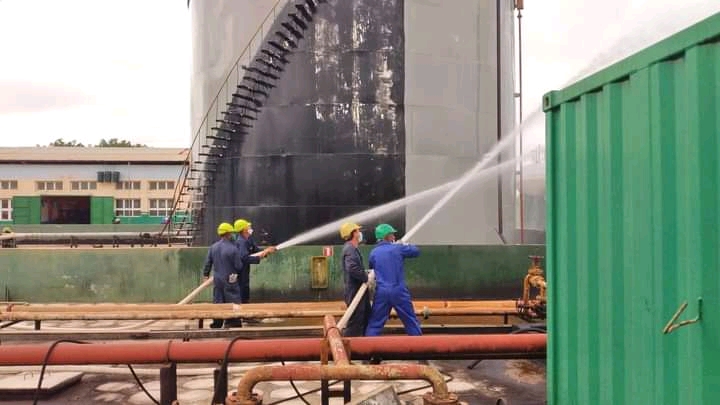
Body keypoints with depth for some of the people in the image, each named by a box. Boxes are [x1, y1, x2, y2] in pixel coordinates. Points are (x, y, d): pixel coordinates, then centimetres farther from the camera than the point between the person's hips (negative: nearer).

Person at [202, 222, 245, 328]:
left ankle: (216, 324, 22)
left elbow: (208, 263, 7)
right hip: (230, 280, -6)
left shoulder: (213, 247, -1)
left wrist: (205, 275, 21)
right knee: (233, 303, 5)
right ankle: (231, 323, 8)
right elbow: (239, 266, -13)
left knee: (218, 302, 15)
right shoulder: (233, 249, -18)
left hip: (217, 279, 6)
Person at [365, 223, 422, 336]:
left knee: (374, 324, 6)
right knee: (411, 321, 10)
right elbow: (416, 251, 9)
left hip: (381, 292, 2)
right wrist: (406, 245, 25)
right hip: (399, 291, -2)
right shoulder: (398, 248, -4)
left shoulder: (373, 253, 4)